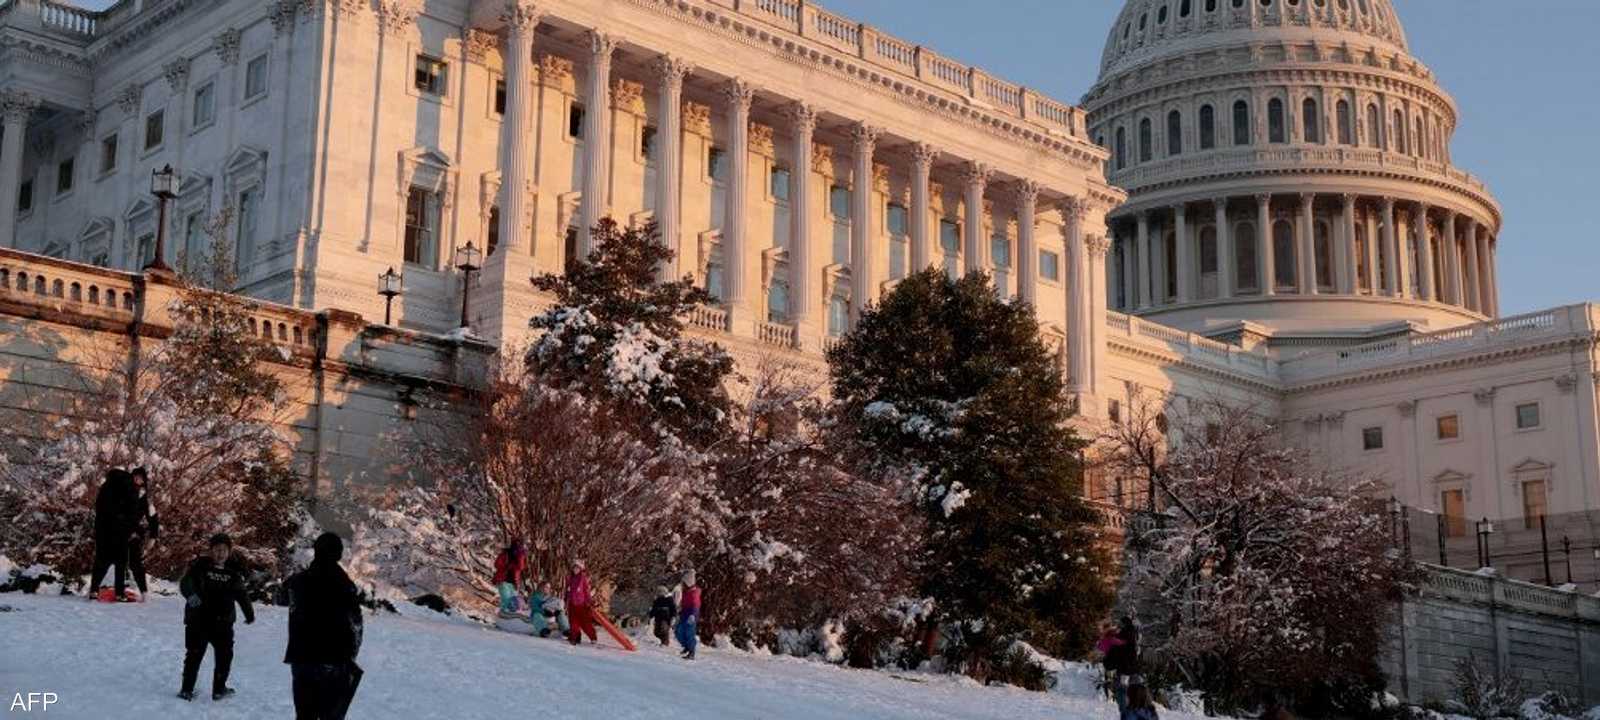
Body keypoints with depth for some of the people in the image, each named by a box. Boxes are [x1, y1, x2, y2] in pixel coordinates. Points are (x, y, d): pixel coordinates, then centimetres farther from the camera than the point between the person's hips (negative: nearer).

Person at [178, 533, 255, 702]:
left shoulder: (233, 571, 5)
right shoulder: (200, 566, -7)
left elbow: (241, 593, 16)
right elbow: (185, 583, -19)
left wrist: (249, 612, 21)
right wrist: (191, 594, -40)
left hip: (223, 623, 4)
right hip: (198, 620, -4)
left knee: (225, 655, 9)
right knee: (194, 655, 5)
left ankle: (219, 688, 18)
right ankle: (187, 689, 15)